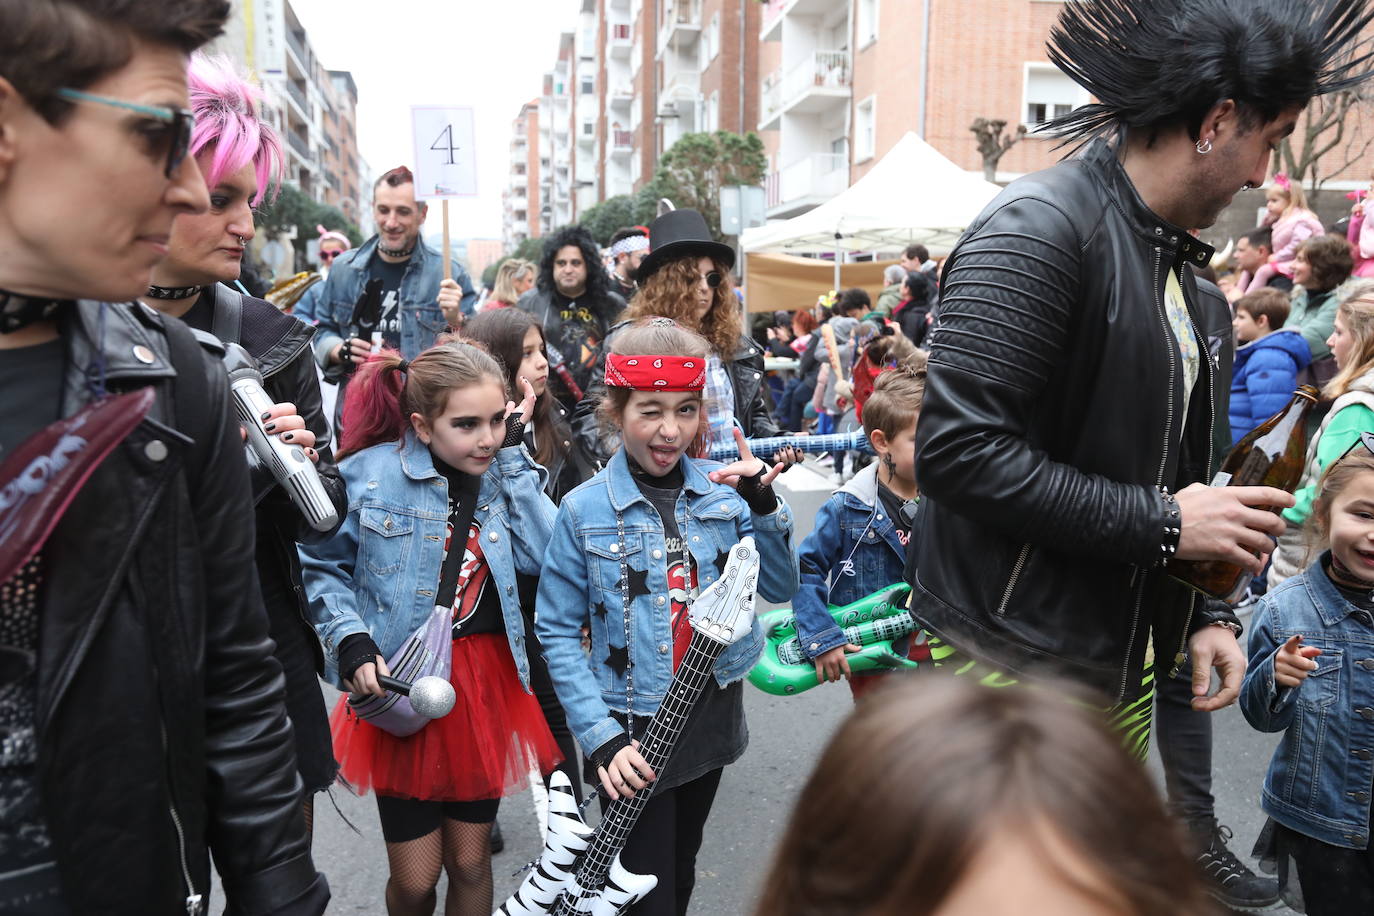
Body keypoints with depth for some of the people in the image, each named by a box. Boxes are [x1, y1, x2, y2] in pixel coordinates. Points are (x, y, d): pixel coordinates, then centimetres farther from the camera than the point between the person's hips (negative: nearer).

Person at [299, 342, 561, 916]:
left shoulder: (504, 473, -1)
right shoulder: (370, 473, -11)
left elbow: (546, 556, -16)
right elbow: (323, 568, -1)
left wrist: (513, 452, -14)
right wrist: (352, 644, -14)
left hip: (488, 684, 3)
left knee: (470, 861, 16)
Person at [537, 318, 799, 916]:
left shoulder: (723, 490, -5)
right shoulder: (584, 509, -13)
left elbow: (779, 588, -4)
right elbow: (558, 631, -9)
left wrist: (763, 505, -18)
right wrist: (600, 735, -17)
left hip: (713, 712, 4)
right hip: (633, 729, -4)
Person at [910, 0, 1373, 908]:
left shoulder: (1189, 278, 12)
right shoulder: (1039, 229, -16)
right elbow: (959, 451, -24)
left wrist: (1206, 611, 9)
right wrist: (1162, 523, -18)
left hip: (1123, 660, 8)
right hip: (1010, 661, -8)